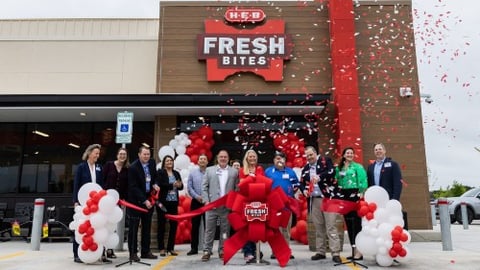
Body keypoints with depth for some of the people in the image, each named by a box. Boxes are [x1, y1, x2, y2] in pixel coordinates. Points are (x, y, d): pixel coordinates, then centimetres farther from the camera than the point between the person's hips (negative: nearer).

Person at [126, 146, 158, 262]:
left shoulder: (152, 163, 3)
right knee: (134, 227, 1)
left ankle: (145, 251, 20)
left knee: (147, 227, 11)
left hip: (148, 199, 6)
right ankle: (133, 253, 10)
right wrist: (144, 200, -21)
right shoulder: (133, 167, -15)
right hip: (135, 201, -6)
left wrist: (154, 185, -2)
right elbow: (134, 187, -17)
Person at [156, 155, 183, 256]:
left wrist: (180, 185, -14)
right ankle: (161, 248, 14)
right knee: (161, 225, 4)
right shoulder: (160, 172, 0)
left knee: (174, 224, 4)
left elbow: (181, 186, 8)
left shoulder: (176, 173, 14)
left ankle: (170, 248, 16)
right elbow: (160, 185, -14)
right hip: (163, 202, -4)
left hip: (174, 202, 4)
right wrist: (173, 185, -22)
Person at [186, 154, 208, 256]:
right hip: (196, 202, 2)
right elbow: (189, 187, 2)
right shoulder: (192, 173, 6)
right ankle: (194, 248, 15)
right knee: (195, 225, 7)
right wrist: (197, 196, -10)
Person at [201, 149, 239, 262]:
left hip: (227, 206, 0)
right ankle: (207, 251, 10)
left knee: (225, 229, 6)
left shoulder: (234, 172, 7)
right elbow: (204, 187, 4)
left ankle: (222, 251, 16)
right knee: (209, 229, 3)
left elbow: (237, 189, 4)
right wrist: (206, 201, -5)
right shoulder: (209, 170, 8)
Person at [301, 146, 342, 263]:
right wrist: (304, 190, -2)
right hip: (314, 200, 5)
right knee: (318, 227, 10)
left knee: (331, 226, -6)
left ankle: (335, 253, -3)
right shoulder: (305, 168, 14)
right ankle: (321, 252, 19)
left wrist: (319, 176, -29)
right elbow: (302, 183, 19)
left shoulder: (325, 160, 0)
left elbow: (332, 171, -16)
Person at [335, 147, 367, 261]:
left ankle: (359, 250, 3)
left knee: (356, 222, -3)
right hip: (344, 196, 5)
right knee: (348, 223, 9)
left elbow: (363, 181, -9)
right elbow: (337, 182, 13)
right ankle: (353, 249, 18)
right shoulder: (338, 168, 12)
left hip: (354, 195, -5)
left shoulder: (358, 167, -1)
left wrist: (361, 193, -17)